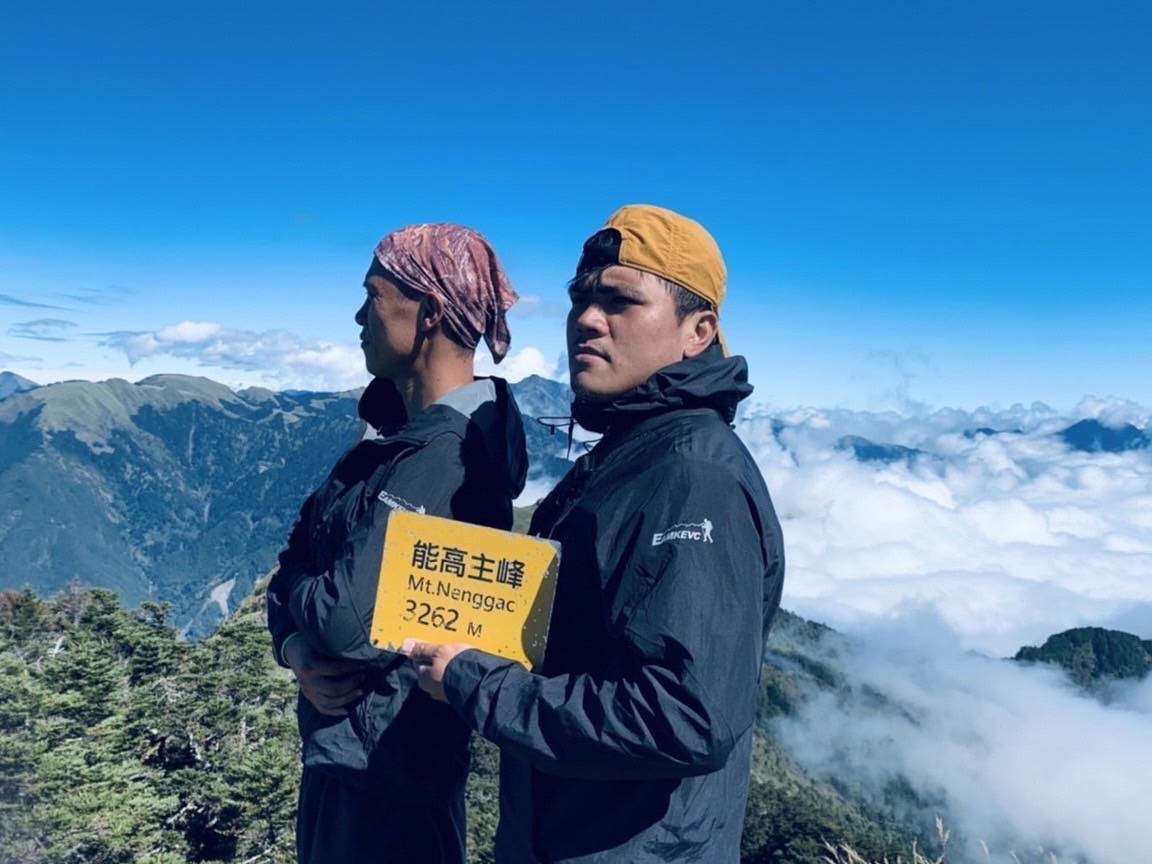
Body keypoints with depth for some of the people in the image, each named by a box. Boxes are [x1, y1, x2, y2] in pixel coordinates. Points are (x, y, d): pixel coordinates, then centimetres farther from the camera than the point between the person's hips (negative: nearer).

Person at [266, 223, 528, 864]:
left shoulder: (446, 456, -26)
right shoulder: (406, 437, 5)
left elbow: (348, 620, -30)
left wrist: (298, 585, -9)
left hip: (385, 765, -9)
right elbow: (297, 562, 5)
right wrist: (296, 648, -13)